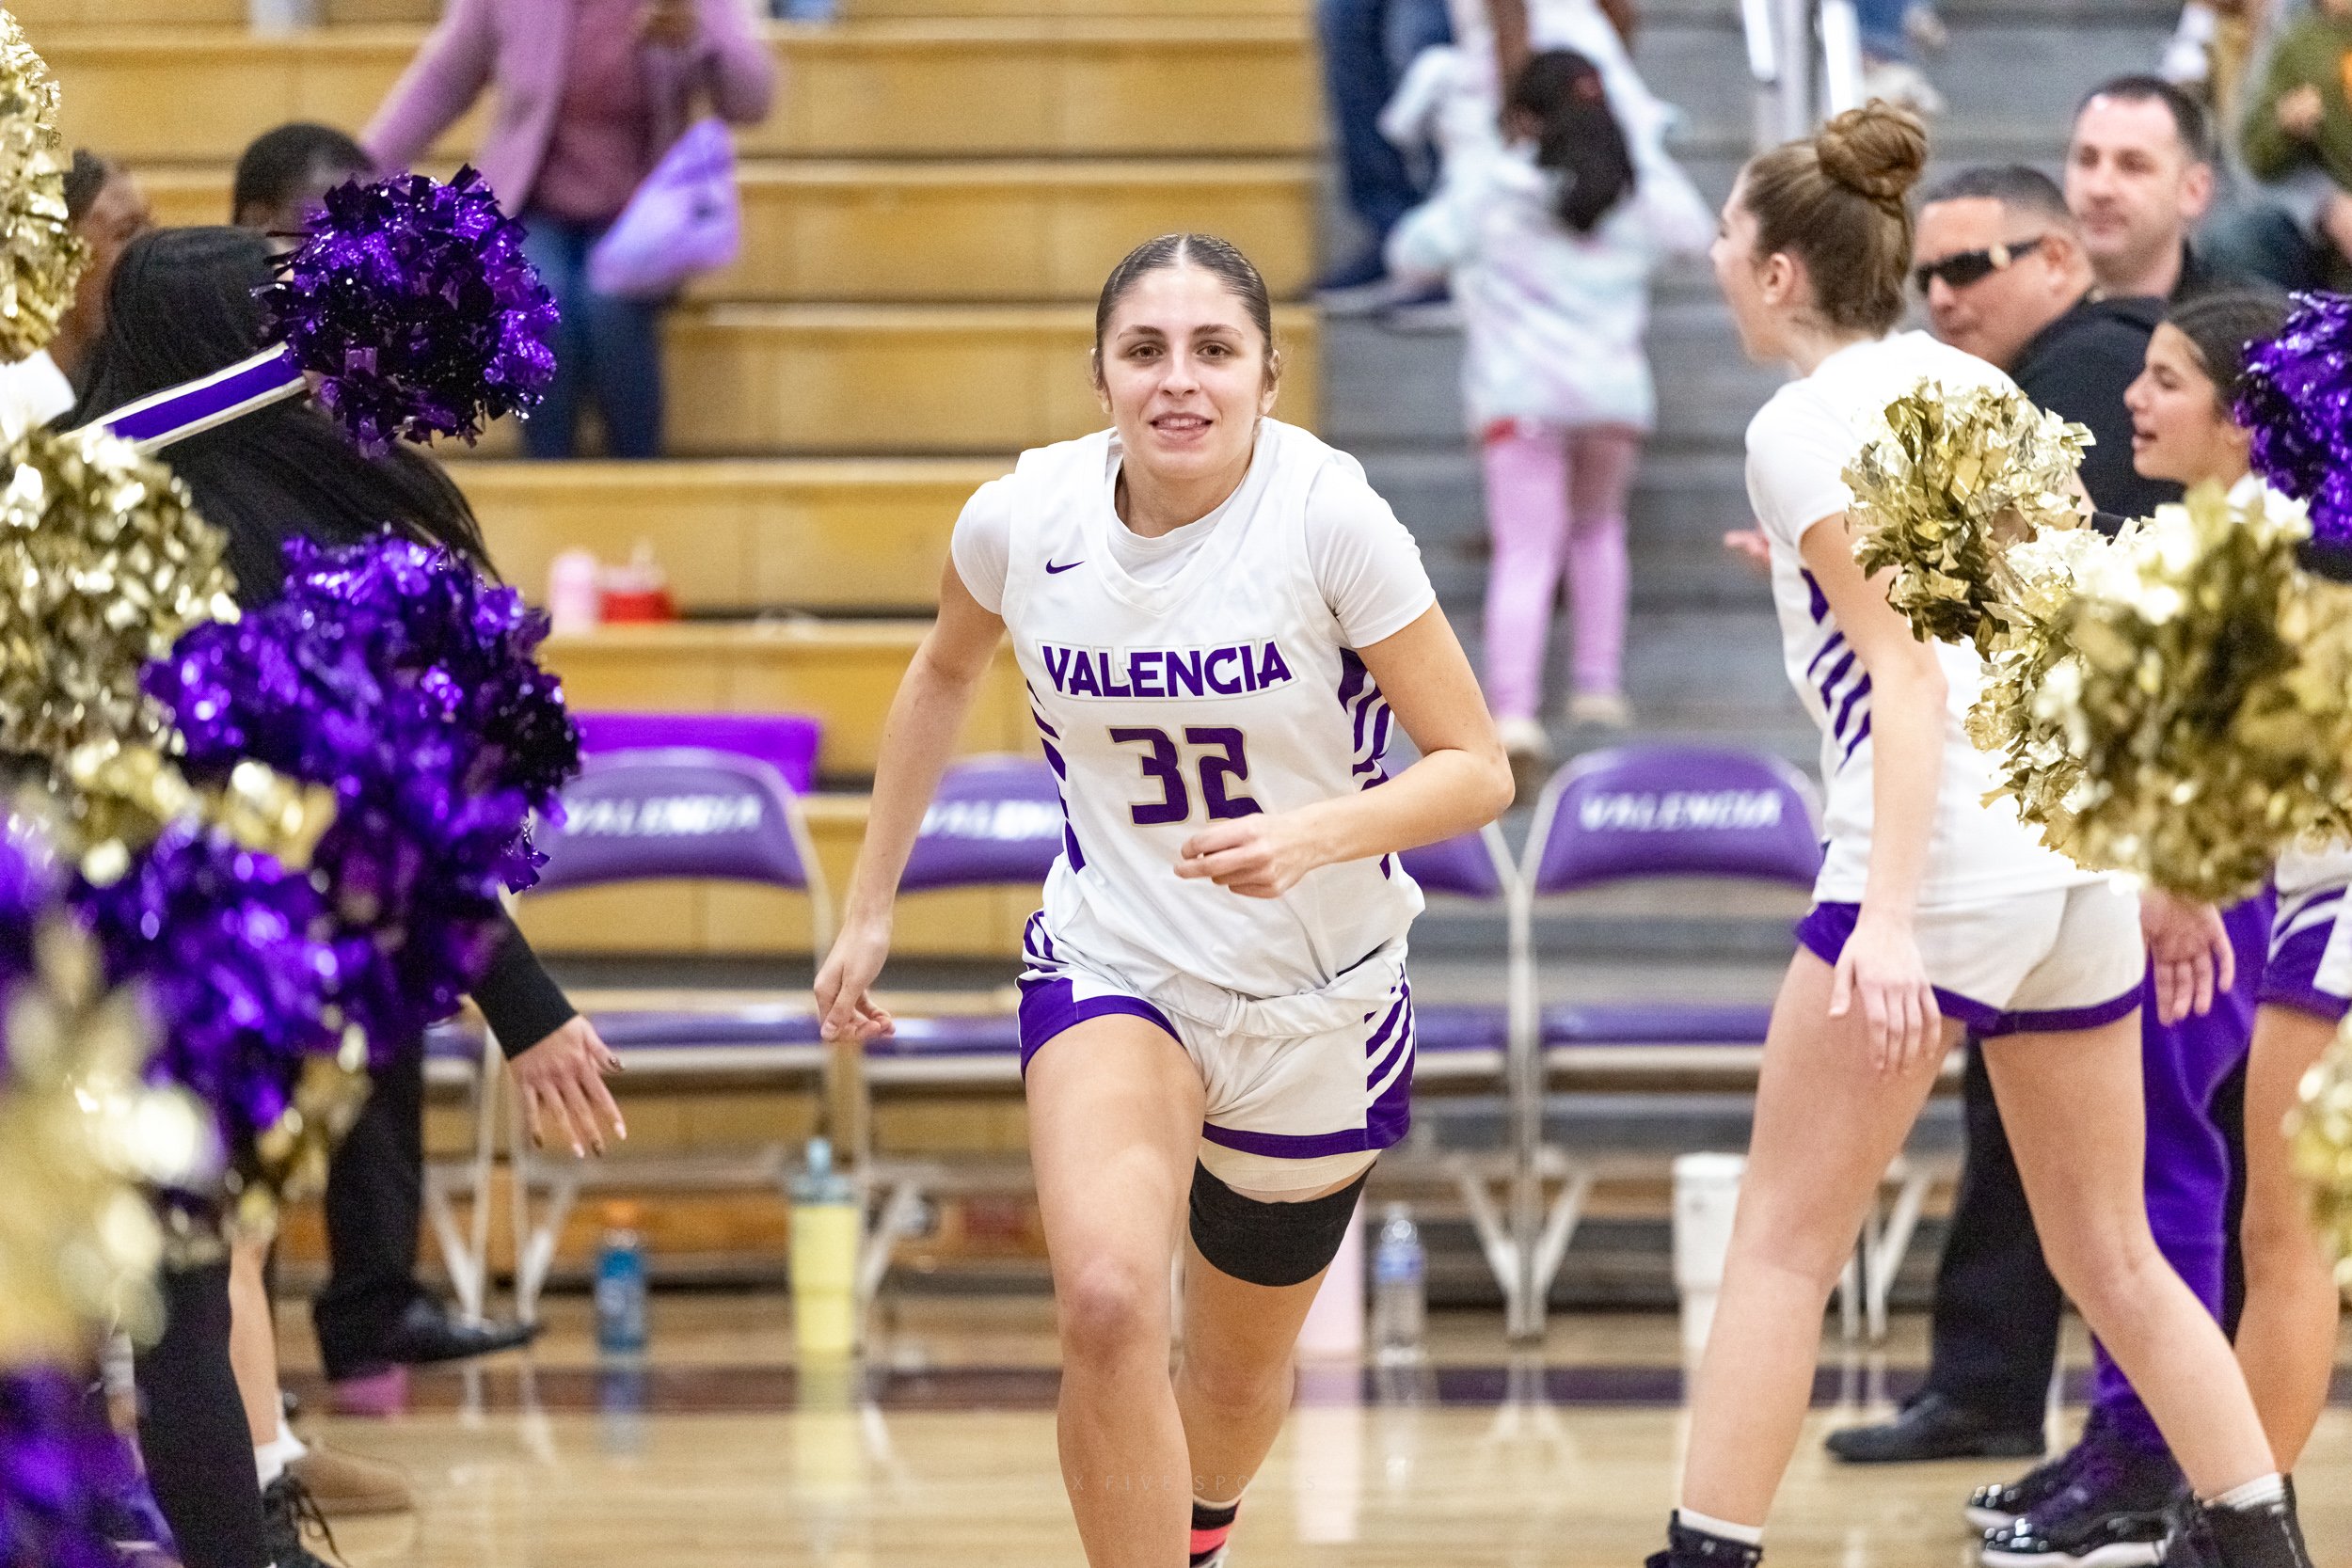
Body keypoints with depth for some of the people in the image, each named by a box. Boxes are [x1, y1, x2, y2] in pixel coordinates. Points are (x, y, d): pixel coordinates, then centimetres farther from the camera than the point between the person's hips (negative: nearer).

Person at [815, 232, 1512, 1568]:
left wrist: (1309, 835, -33)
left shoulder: (1329, 517, -20)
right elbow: (946, 672, 12)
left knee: (1238, 1373, 18)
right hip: (1114, 968, 0)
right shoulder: (1023, 519, -11)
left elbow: (1478, 769, -16)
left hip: (1320, 1004, 0)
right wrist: (870, 907, 14)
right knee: (1107, 1301, -29)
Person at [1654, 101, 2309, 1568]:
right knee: (2112, 1256, 14)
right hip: (2083, 843, 7)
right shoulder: (1974, 381, 15)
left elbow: (1907, 671, -16)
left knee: (1783, 1245, 0)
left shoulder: (1806, 426, -7)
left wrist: (1890, 915, -22)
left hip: (1943, 850, -7)